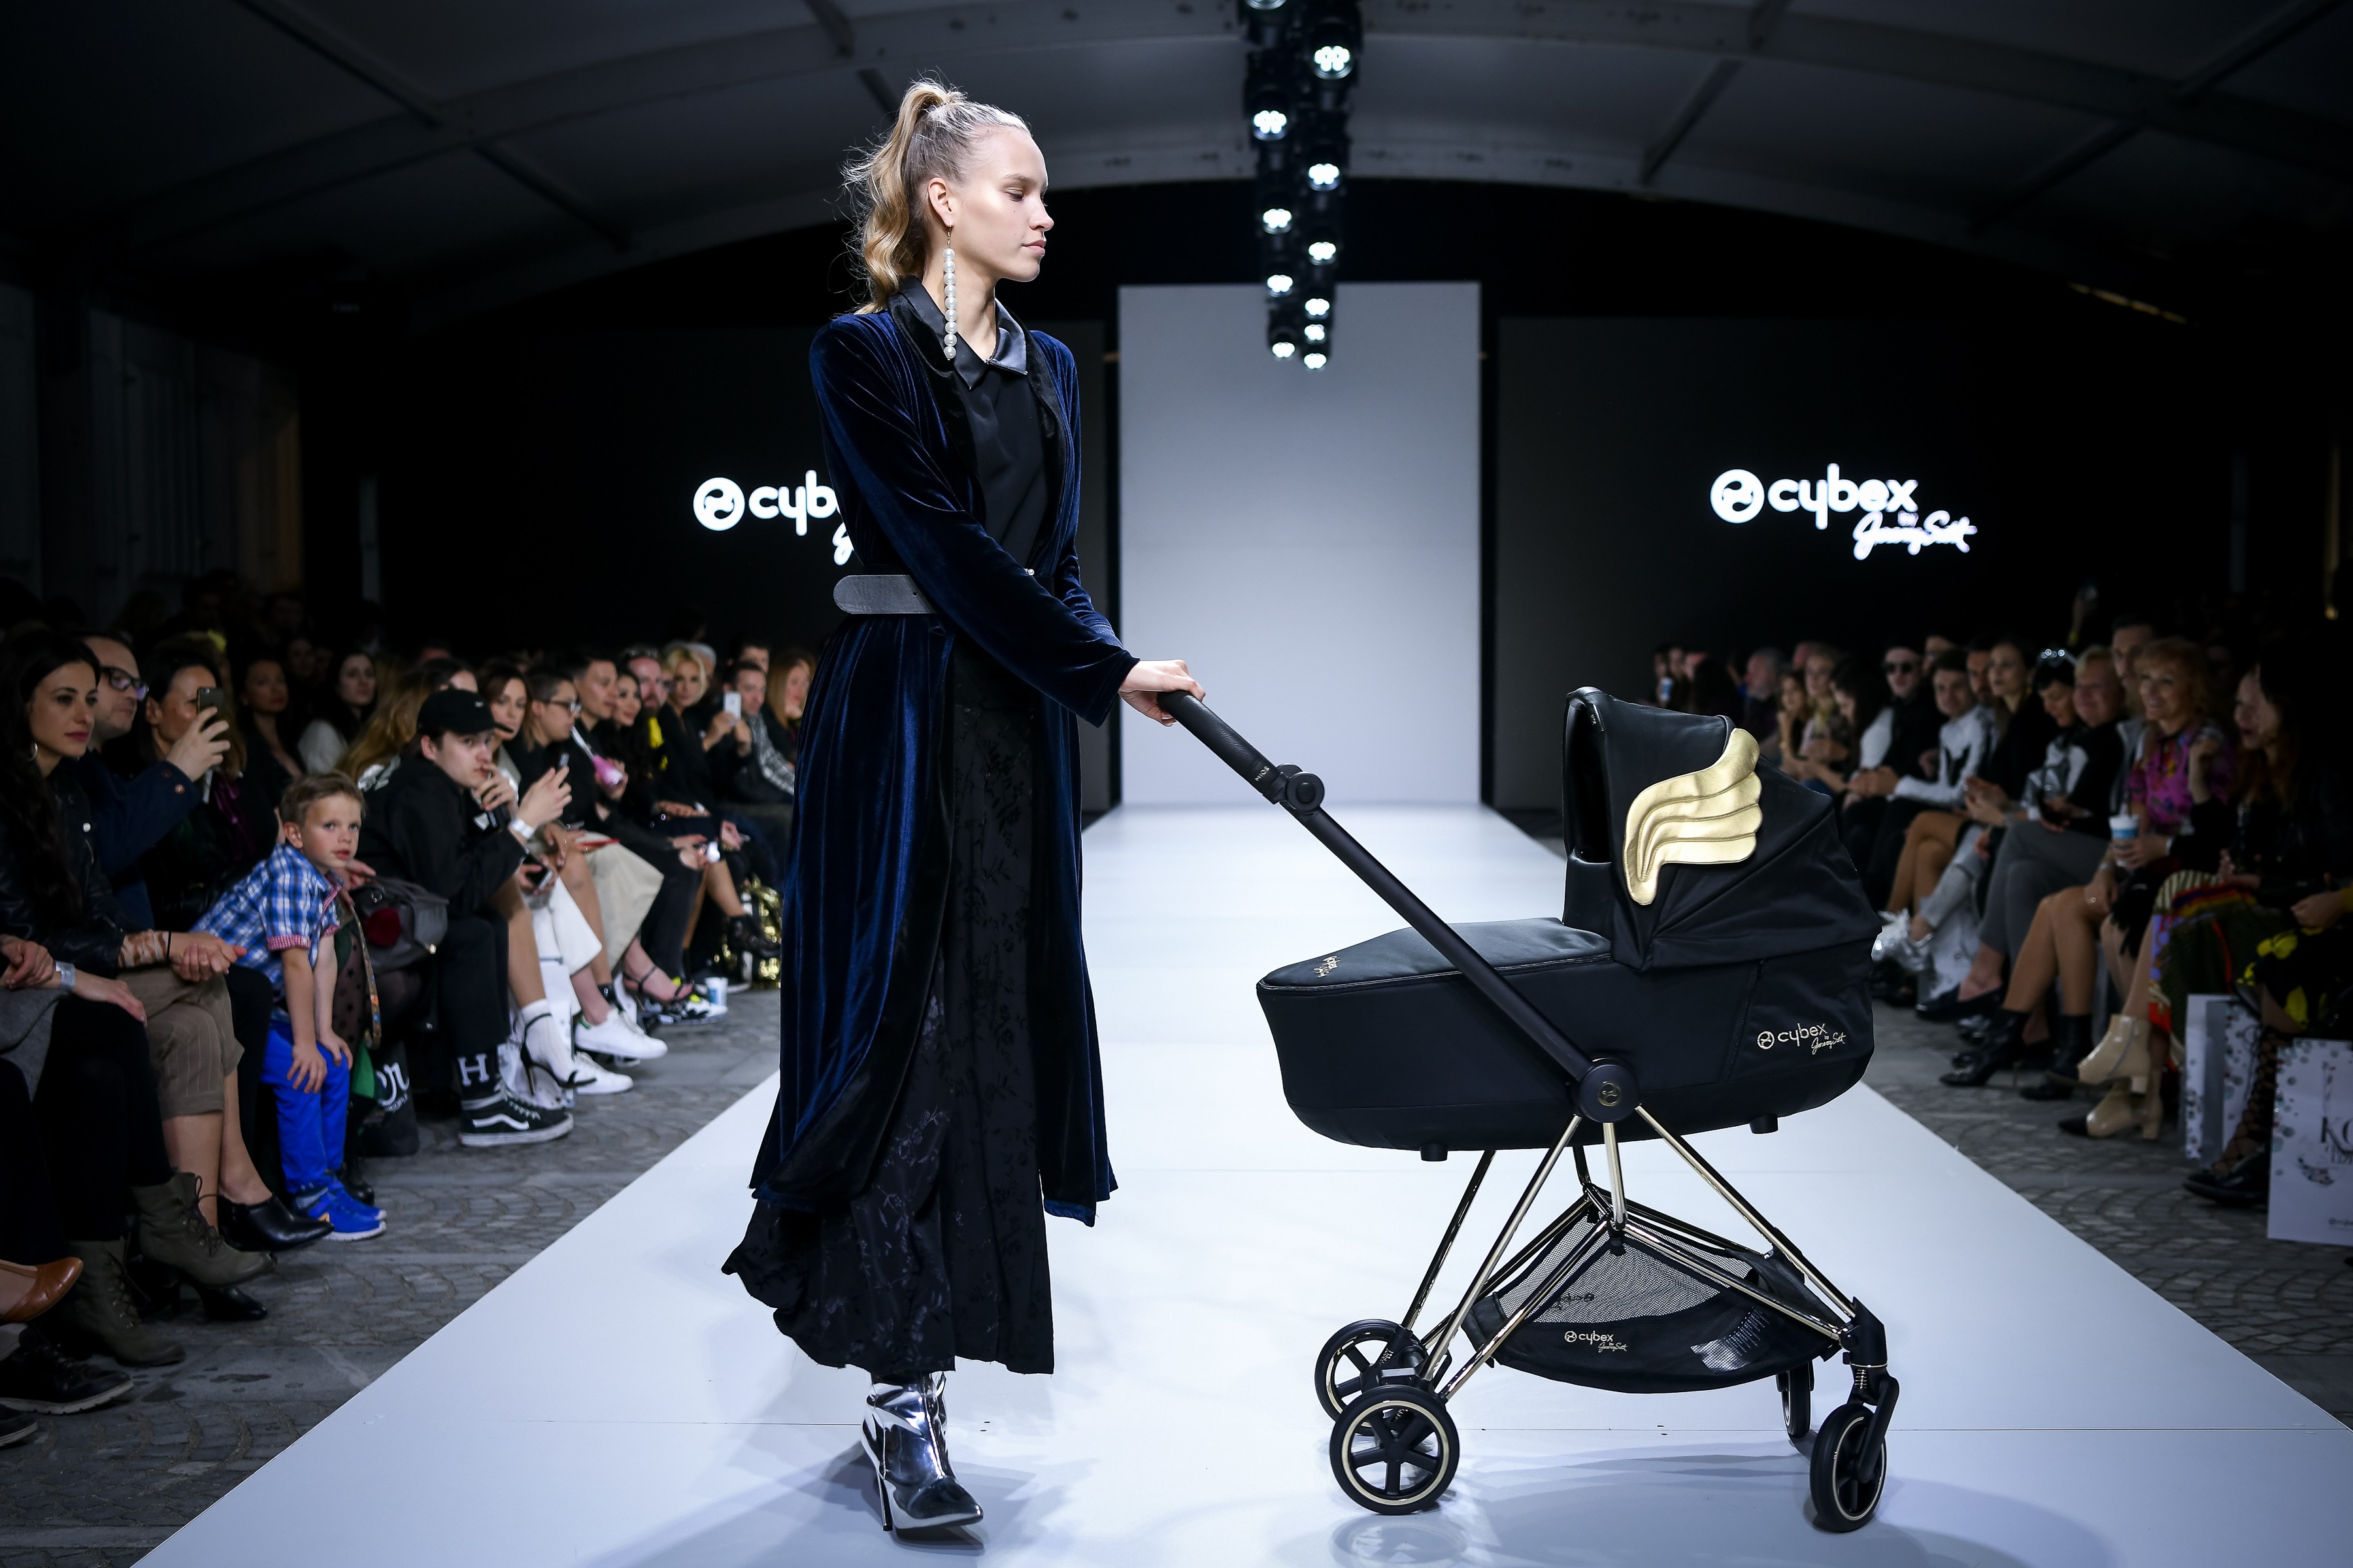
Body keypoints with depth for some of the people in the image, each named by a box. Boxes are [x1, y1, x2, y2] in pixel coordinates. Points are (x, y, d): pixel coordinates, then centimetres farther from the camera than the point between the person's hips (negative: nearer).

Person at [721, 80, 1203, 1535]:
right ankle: (903, 1392, 1)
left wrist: (1097, 658, -6)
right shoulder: (866, 353, -6)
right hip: (903, 723, -6)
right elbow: (942, 544, -14)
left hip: (1018, 729, 7)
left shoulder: (1047, 366, 15)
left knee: (1000, 1017, 7)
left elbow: (1053, 560, 14)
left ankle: (909, 1359, 23)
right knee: (903, 1028, -5)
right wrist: (1105, 667, -16)